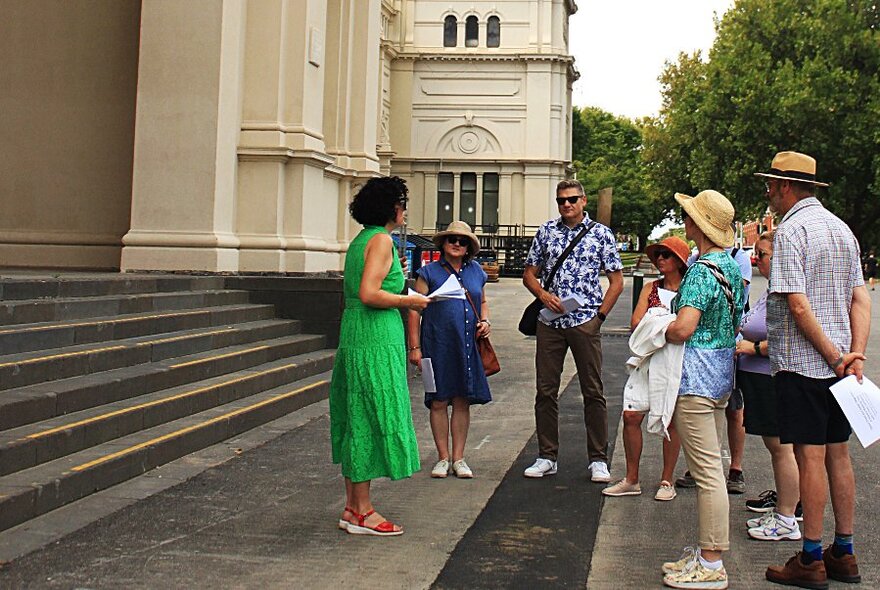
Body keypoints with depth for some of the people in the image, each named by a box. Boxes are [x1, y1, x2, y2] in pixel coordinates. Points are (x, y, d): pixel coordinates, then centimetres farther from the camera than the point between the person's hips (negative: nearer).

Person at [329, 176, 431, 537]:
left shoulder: (360, 240, 15)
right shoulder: (381, 240, -12)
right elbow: (368, 294, -22)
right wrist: (408, 300, -10)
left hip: (353, 332, 10)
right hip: (375, 336, -10)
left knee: (358, 419, 12)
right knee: (374, 417, -4)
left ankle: (352, 508, 18)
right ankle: (362, 513, 2)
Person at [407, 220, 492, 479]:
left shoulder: (476, 272, 12)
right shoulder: (429, 272, 0)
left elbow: (482, 302, 26)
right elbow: (415, 310, -2)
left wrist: (485, 321, 5)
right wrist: (414, 347, -8)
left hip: (468, 345, 3)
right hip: (438, 345, -3)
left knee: (462, 402, 6)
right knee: (439, 402, 1)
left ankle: (459, 458, 15)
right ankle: (443, 458, 13)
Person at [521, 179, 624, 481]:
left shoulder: (601, 234, 3)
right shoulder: (546, 231, 10)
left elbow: (616, 280, 5)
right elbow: (529, 274, 14)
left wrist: (599, 315, -4)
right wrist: (543, 294, -7)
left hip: (585, 322, -2)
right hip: (549, 322, 3)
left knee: (593, 392, 1)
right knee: (545, 391, 5)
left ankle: (598, 460, 9)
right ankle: (547, 457, 15)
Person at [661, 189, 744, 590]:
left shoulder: (703, 270, -18)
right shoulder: (731, 265, 12)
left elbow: (683, 329, -28)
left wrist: (660, 331, -6)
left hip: (696, 376, -10)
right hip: (721, 374, 11)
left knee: (707, 471, -6)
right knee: (711, 468, 16)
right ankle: (706, 552, 25)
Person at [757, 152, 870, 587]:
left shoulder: (791, 231, -13)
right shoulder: (841, 228, 13)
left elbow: (798, 306, -20)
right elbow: (861, 299, 8)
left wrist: (834, 357, -14)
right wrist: (855, 355, 0)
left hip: (801, 363, -8)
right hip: (837, 363, 8)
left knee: (810, 458, -3)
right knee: (838, 454, 12)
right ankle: (843, 554, 21)